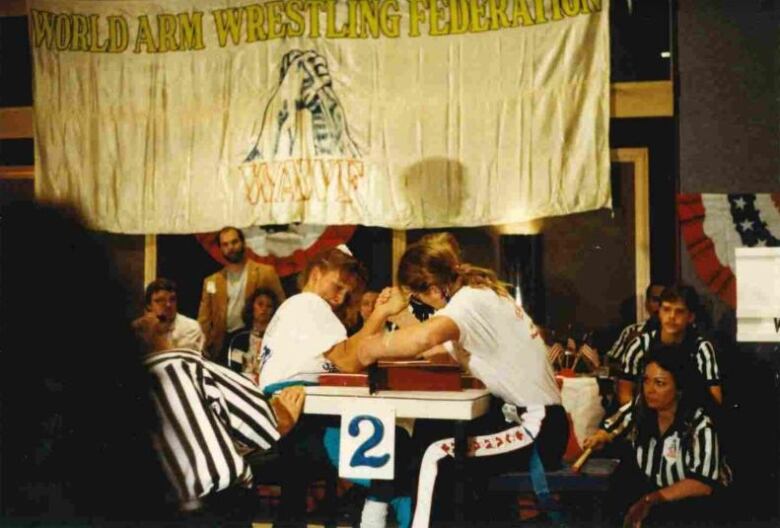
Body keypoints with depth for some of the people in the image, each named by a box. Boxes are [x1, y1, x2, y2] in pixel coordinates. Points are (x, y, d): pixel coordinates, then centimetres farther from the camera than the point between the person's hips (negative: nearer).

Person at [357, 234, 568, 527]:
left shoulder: (470, 299, -19)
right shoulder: (480, 293, 11)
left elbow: (424, 338, -40)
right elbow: (435, 349, 12)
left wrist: (375, 348, -23)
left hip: (536, 429, -10)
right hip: (525, 417, 10)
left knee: (438, 459, -21)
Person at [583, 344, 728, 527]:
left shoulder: (700, 425, -22)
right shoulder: (640, 407, -7)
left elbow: (703, 484, -26)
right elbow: (609, 429, 10)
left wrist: (651, 500, -31)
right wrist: (599, 439, -14)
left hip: (692, 499, -5)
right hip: (649, 485, 5)